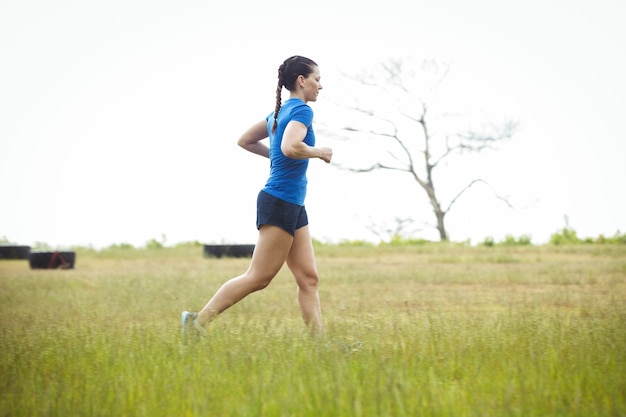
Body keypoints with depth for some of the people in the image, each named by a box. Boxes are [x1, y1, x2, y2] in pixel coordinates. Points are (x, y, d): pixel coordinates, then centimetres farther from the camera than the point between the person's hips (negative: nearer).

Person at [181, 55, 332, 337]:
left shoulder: (279, 112, 15)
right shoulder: (301, 110, -11)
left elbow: (245, 141, 24)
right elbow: (291, 147, -30)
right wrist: (319, 152, -12)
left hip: (293, 207, 10)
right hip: (280, 203, -10)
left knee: (308, 278, 6)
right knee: (258, 278, -5)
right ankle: (199, 321, -2)